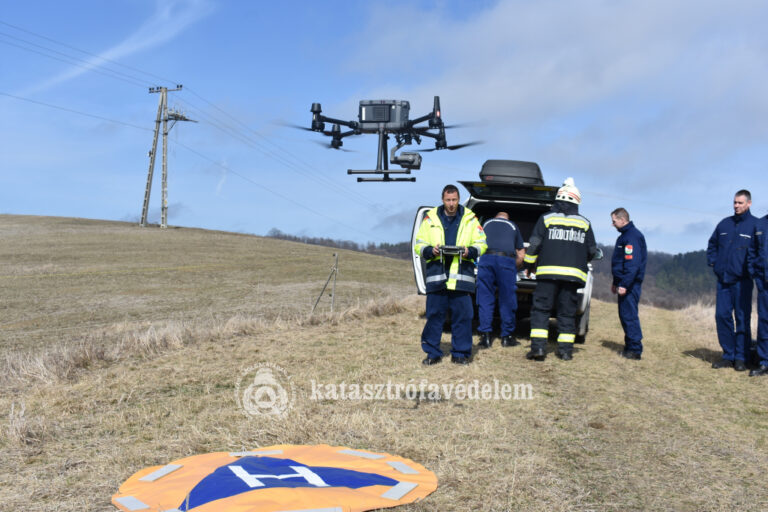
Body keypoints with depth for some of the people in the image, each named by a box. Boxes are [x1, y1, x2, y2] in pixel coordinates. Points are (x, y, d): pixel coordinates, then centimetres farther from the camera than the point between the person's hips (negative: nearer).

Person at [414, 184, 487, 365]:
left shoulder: (469, 218, 10)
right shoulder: (431, 218, 10)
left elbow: (481, 243, 12)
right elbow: (419, 245, 11)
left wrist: (470, 251, -9)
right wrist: (430, 250, -10)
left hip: (462, 276, 0)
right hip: (436, 275, 0)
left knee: (462, 315, 1)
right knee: (434, 315, 2)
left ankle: (460, 353, 12)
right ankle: (432, 352, 13)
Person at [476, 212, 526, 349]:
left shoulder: (486, 223, 28)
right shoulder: (513, 226, 26)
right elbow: (521, 256, 24)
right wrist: (514, 267, 38)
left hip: (486, 258, 1)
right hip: (507, 260, -1)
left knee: (485, 299, 5)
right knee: (507, 300, 8)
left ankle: (485, 337, 2)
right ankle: (507, 336, 14)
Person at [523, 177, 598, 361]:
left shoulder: (546, 219, 3)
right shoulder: (584, 224, 10)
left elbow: (534, 245, 0)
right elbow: (592, 251, 13)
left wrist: (528, 266, 11)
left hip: (548, 272, -2)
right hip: (573, 274, 2)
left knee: (540, 309, 1)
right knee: (567, 312, 9)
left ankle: (538, 347, -7)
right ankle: (565, 350, 9)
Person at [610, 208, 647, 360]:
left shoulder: (632, 236, -15)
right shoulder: (625, 235, 18)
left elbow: (632, 264, -23)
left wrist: (624, 285, -26)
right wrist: (616, 283, 25)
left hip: (630, 284, -10)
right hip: (624, 283, 10)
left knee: (629, 315, -9)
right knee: (625, 314, 13)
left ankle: (635, 350, -5)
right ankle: (630, 346, 19)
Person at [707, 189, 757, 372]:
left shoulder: (755, 225, -2)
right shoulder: (724, 223, 13)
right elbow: (712, 244, 25)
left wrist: (752, 269, -12)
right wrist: (712, 261, 14)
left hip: (742, 281, -5)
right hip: (723, 280, 5)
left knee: (742, 318, 0)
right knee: (722, 316, 3)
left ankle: (741, 357, 7)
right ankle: (728, 355, 13)